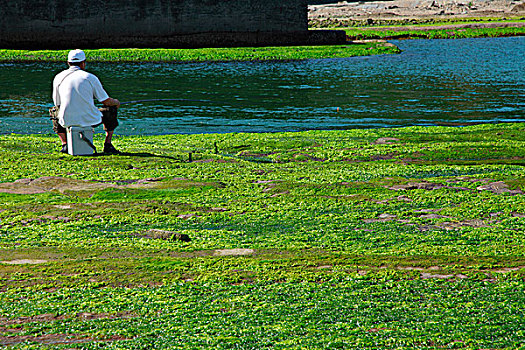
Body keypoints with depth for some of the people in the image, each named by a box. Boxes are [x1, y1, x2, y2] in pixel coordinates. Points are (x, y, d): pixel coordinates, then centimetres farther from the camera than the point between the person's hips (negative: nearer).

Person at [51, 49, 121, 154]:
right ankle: (108, 144, 16)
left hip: (67, 121, 1)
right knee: (111, 110, 26)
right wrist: (116, 102, 30)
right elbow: (107, 101, 6)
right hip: (89, 120, -1)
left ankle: (65, 144, 17)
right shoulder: (90, 78, 1)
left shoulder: (58, 78, 5)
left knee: (54, 113, 35)